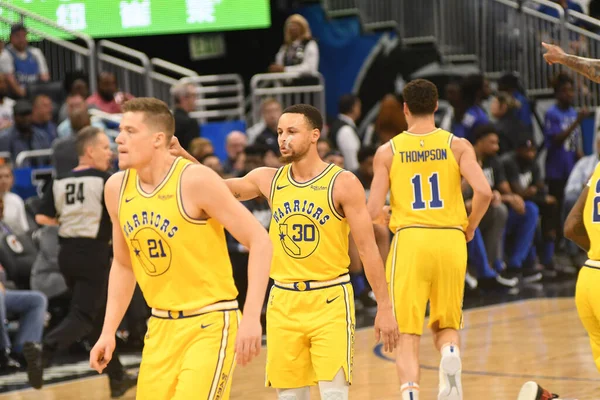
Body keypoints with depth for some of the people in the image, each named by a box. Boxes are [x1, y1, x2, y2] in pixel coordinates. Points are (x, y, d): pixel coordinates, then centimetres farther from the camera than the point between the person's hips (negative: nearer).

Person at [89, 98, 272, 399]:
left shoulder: (196, 180, -16)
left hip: (210, 324, -7)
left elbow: (260, 242, -15)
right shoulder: (117, 188, 3)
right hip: (161, 326, 7)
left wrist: (251, 318, -21)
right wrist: (108, 331, 10)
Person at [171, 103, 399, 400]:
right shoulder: (268, 180, 5)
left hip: (330, 300, -4)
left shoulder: (342, 183, -8)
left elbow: (367, 248, -8)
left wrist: (384, 307, -11)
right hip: (284, 301, 4)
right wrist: (184, 159, -17)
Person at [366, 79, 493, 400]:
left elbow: (373, 210, -2)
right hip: (450, 240, 1)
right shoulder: (457, 146, 3)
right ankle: (450, 355, -19)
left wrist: (386, 217, 21)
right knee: (446, 326, 16)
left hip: (409, 240, -1)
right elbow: (483, 191, -11)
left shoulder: (388, 151, 3)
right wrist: (470, 227, 6)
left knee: (408, 334, 4)